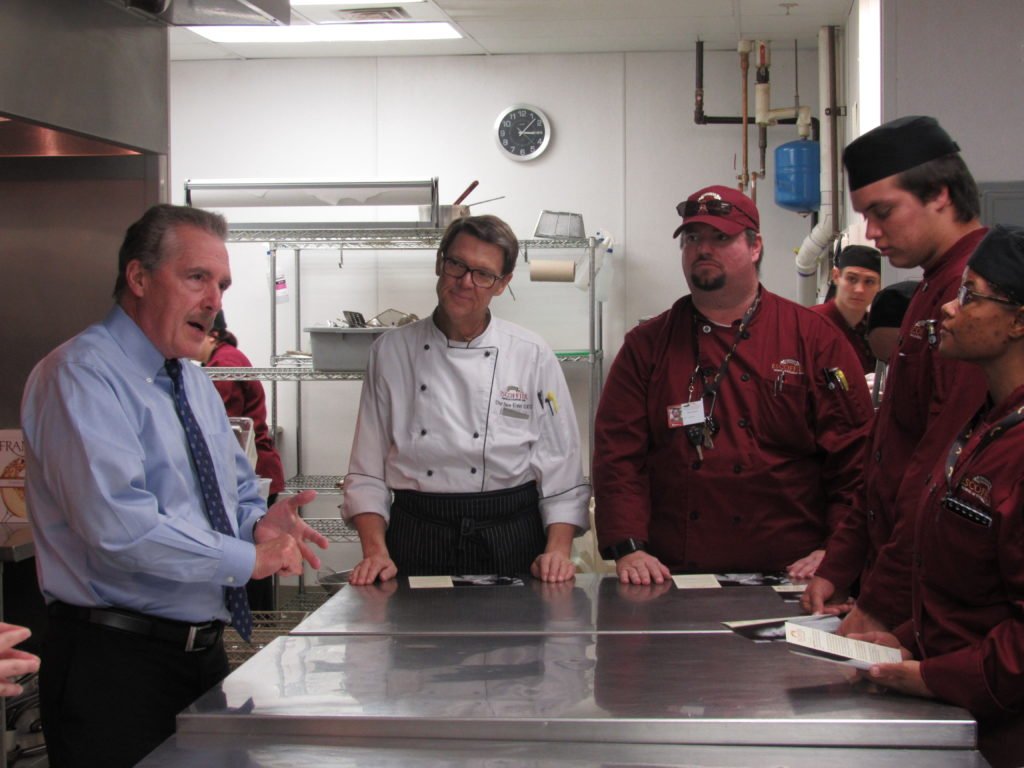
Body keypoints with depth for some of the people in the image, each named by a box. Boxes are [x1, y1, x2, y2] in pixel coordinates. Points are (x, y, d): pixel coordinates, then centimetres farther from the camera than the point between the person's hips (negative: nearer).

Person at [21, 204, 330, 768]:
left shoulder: (195, 383, 15)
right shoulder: (81, 375, -15)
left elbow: (239, 494, 22)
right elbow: (119, 526, -27)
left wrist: (260, 524, -3)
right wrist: (249, 558, -18)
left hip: (204, 653, 8)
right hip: (115, 662, -8)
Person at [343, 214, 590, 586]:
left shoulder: (532, 355, 0)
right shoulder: (391, 351, 2)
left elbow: (561, 471, 1)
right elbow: (366, 472, 3)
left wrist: (557, 550, -11)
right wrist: (375, 551, -8)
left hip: (511, 541, 0)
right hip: (416, 538, 0)